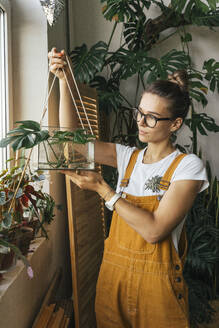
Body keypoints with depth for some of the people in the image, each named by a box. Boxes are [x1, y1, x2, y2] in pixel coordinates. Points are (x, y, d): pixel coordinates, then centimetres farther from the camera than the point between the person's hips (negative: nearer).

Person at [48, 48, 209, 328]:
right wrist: (64, 80, -10)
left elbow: (154, 230, -21)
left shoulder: (187, 166, -12)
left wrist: (102, 189, -20)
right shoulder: (128, 157, 3)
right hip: (113, 273, 5)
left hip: (156, 281, -4)